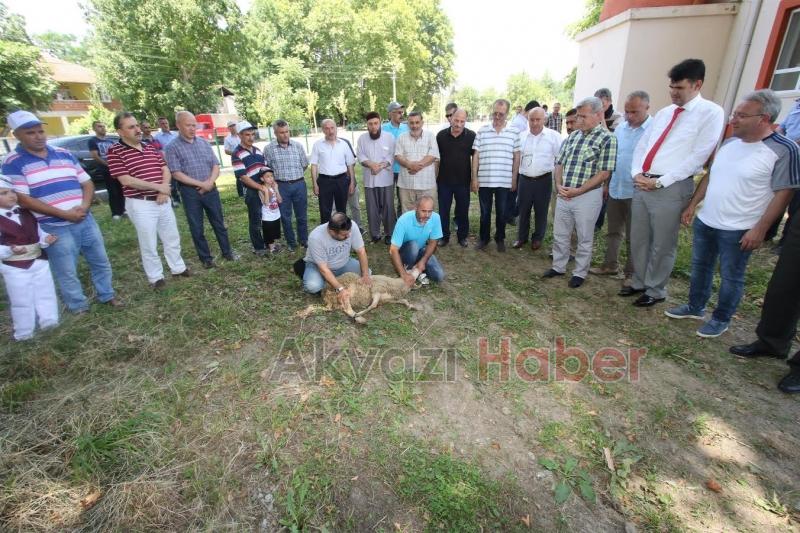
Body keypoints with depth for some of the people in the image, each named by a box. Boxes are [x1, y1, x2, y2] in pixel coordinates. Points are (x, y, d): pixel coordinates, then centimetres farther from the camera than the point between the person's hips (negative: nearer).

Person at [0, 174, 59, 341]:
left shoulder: (26, 213, 6)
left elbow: (38, 233, 11)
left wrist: (46, 240, -9)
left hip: (39, 261, 5)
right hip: (14, 268, -5)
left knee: (46, 295, 15)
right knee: (22, 302, 5)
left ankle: (50, 322, 31)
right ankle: (24, 333, 20)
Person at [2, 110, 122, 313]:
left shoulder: (64, 154, 8)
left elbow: (87, 183, 9)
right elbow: (23, 199, -12)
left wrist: (85, 206, -10)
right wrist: (64, 214, -19)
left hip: (85, 220, 4)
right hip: (54, 228, -4)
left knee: (100, 262, 14)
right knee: (67, 273, 6)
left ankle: (107, 295, 31)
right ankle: (78, 307, 22)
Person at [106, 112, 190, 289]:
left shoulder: (151, 148, 10)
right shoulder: (115, 152, -9)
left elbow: (165, 170, 8)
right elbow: (126, 180, -16)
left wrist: (164, 189, -10)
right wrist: (157, 186, -15)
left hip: (162, 200, 6)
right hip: (140, 204, -6)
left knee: (172, 238, 16)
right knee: (149, 244, 5)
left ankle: (178, 268, 31)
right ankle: (155, 277, 18)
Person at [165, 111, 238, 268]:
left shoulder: (204, 143, 6)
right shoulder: (172, 147, -6)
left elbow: (215, 165, 4)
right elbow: (176, 173, -12)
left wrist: (210, 182, -13)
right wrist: (200, 184, -16)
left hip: (211, 189, 3)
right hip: (190, 192, -3)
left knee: (219, 223, 11)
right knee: (196, 227, 7)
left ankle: (227, 252, 24)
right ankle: (205, 257, 18)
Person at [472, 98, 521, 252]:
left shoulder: (514, 132, 3)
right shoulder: (482, 131, 2)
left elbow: (516, 157, 6)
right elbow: (476, 156, 2)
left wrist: (514, 179, 4)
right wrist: (474, 177, -2)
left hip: (504, 181, 0)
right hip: (484, 180, 0)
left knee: (502, 213, 10)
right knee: (485, 212, 10)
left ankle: (500, 239, 27)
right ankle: (483, 238, 26)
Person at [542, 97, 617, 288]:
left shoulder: (607, 139, -8)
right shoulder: (573, 136, 10)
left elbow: (604, 173, -13)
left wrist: (578, 190, -16)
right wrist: (558, 185, -4)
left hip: (587, 196, -6)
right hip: (563, 195, 6)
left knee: (584, 238, 7)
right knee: (559, 234, 14)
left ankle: (579, 273, 21)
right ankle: (558, 267, 29)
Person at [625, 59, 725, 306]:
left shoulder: (711, 112, -4)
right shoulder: (663, 113, 16)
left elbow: (698, 156, -12)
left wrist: (661, 182, -15)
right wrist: (637, 173, -2)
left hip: (671, 188, -6)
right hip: (642, 184, 6)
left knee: (662, 245, 4)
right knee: (638, 240, 13)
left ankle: (655, 291, 21)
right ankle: (639, 283, 30)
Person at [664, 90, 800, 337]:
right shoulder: (729, 143, 5)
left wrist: (760, 229, -16)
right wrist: (692, 204, 9)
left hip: (738, 230, -6)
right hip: (704, 221, 6)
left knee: (731, 277, 8)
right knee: (700, 267, 17)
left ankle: (721, 319, 24)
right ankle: (695, 307, 34)